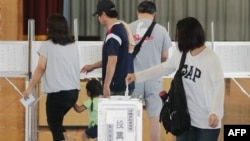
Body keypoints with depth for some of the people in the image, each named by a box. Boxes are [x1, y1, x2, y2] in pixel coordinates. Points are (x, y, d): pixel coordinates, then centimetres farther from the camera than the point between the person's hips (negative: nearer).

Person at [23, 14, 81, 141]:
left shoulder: (47, 45, -6)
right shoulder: (73, 46, 9)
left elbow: (41, 68, -9)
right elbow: (73, 68, 11)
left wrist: (29, 88, -4)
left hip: (57, 92, -6)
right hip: (73, 91, 6)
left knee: (54, 125, 6)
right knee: (57, 121, 22)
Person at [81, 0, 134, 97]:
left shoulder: (113, 33, -18)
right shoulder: (121, 28, 12)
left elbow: (112, 61, -24)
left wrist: (106, 86, -23)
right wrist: (93, 66, 26)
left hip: (117, 87, -9)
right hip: (125, 84, 9)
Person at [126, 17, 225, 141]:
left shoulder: (211, 59, -18)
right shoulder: (180, 54, 1)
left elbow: (219, 87, -18)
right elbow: (164, 68, 16)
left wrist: (215, 112, -30)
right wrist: (137, 76, 15)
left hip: (207, 121, -6)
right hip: (185, 117, 6)